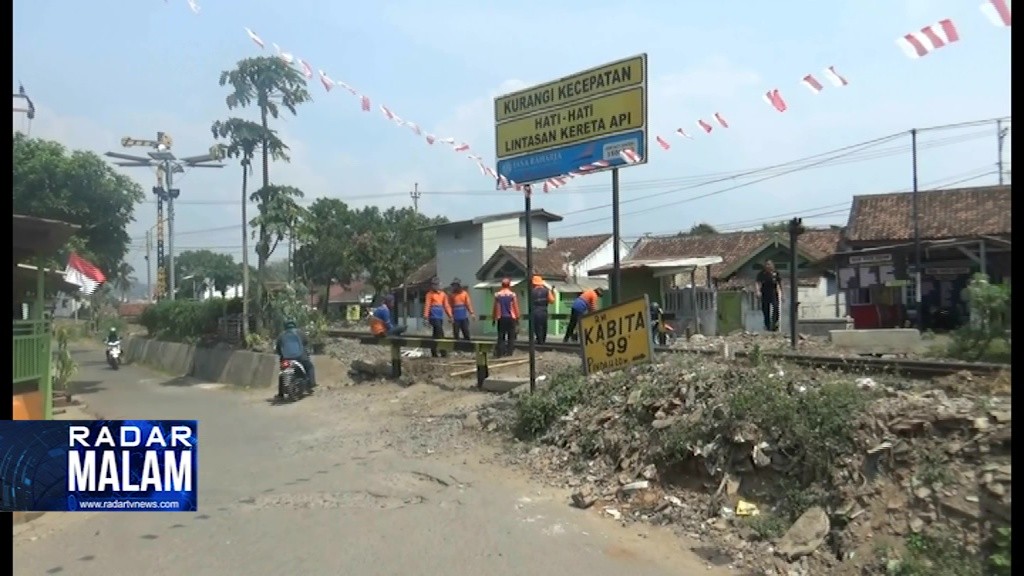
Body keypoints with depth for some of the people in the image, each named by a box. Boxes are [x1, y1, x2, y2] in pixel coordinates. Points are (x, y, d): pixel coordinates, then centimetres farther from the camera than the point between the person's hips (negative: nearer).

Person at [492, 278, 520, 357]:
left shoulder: (497, 295, 0)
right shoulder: (513, 295, -5)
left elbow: (495, 308, 3)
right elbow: (516, 308, -3)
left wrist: (494, 318, 10)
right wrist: (517, 318, 5)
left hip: (501, 318, 2)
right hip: (511, 318, -2)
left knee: (501, 336, 5)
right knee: (511, 336, 6)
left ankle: (499, 353, -2)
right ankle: (509, 352, 4)